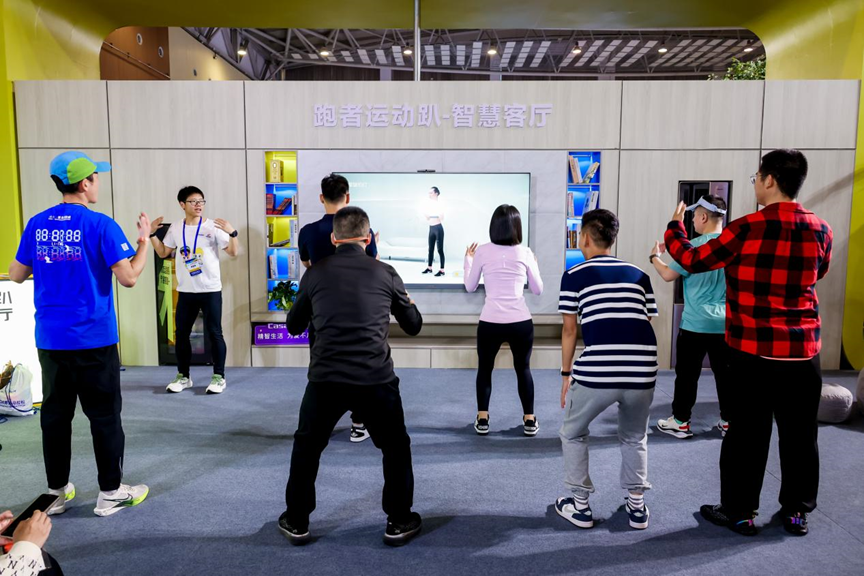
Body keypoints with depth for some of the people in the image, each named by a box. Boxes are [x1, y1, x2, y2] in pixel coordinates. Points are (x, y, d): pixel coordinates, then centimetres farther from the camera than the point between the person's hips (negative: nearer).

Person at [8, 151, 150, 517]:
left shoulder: (37, 225, 5)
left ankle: (57, 491, 25)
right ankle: (110, 493, 14)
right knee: (104, 415, 5)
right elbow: (128, 278, -15)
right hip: (93, 339, -5)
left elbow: (16, 275, 12)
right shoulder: (100, 225, -12)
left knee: (55, 414, 14)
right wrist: (144, 240, -3)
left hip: (50, 338, 5)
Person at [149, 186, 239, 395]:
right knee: (181, 334, 10)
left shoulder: (213, 227, -6)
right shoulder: (175, 228, 6)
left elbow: (233, 252, -10)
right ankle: (183, 376, 24)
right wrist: (152, 234, 7)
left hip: (210, 290, -4)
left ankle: (219, 377, 11)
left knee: (214, 333, 1)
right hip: (185, 291, 4)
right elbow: (163, 253, 16)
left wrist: (232, 232, -25)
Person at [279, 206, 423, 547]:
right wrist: (402, 300, 35)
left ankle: (296, 522, 34)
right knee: (396, 448, 23)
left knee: (306, 448, 25)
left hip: (326, 378, 1)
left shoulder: (315, 273, 7)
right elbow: (414, 327, 16)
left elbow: (294, 327, 18)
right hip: (376, 379, 0)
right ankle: (399, 522, 29)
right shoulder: (385, 273, 6)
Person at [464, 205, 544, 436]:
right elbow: (538, 290, 8)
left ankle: (482, 420, 20)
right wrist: (534, 265, 24)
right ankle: (529, 420, 23)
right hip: (521, 323, 1)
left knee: (485, 369, 18)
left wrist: (468, 259, 22)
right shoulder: (525, 253, -1)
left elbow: (470, 287, 8)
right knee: (523, 369, 18)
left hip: (490, 323, 0)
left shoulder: (483, 252, -3)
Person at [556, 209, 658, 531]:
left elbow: (570, 329, 7)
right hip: (643, 371, 4)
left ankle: (580, 506, 25)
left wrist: (566, 374, 16)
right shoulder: (639, 275, 17)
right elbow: (646, 323, 16)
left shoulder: (574, 276, 8)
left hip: (595, 372, -3)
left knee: (573, 434, 22)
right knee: (634, 438, 29)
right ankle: (637, 506, 29)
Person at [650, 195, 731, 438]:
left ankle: (681, 422, 13)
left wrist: (654, 257, 10)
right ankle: (728, 421, 19)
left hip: (696, 324, -5)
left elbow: (669, 275, -8)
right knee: (725, 374, 11)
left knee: (687, 375, 5)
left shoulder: (695, 246, -12)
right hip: (725, 324, 5)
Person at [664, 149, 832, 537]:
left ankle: (739, 511, 17)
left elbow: (693, 260, -4)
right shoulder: (820, 230, 0)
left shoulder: (747, 229, -13)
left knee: (747, 433, 7)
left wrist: (674, 228, 12)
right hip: (803, 352, 4)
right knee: (799, 433, 14)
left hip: (752, 352, -3)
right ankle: (797, 511, 27)